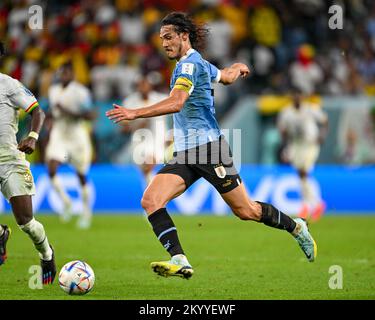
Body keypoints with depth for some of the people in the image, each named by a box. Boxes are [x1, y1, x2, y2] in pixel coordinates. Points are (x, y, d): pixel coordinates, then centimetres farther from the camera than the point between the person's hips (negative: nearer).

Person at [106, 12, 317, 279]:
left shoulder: (189, 64, -12)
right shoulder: (200, 64, 18)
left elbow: (176, 103, -27)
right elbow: (226, 76, 36)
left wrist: (135, 114, -34)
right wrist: (238, 68, 61)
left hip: (208, 147, -9)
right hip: (185, 154, 9)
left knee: (245, 211, 0)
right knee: (150, 200, -13)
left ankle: (297, 227, 25)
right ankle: (180, 261, -23)